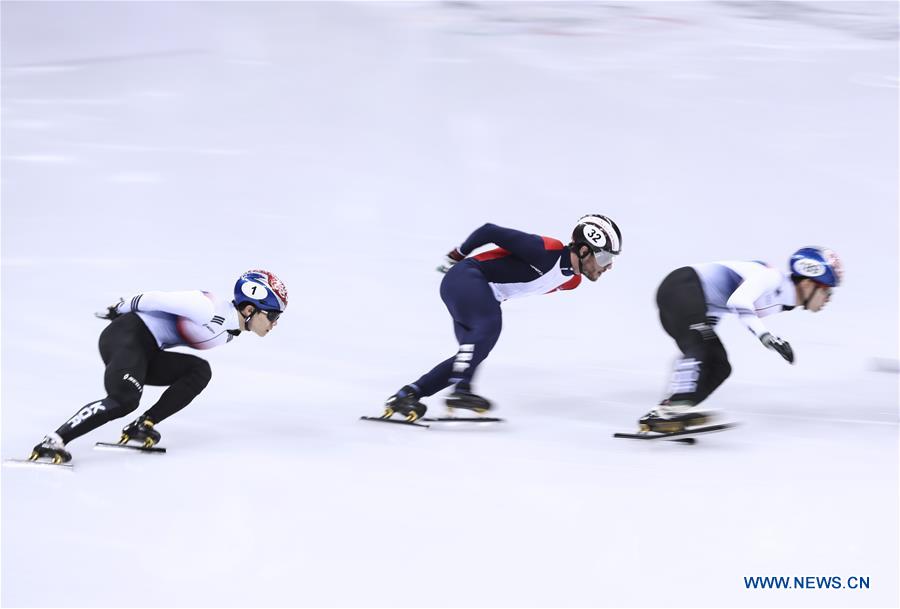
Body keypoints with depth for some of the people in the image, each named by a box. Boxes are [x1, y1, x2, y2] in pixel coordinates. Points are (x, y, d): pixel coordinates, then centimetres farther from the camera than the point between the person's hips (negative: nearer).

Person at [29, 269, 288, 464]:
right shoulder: (211, 310, -21)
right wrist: (122, 308, -1)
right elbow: (159, 299, -15)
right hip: (125, 336, -10)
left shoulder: (230, 330, 12)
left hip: (146, 352, 10)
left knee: (199, 371, -6)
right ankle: (52, 442, -31)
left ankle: (142, 426, -8)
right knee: (124, 399, -30)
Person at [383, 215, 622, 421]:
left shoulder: (572, 281, 6)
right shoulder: (547, 251, -24)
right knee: (490, 324, -32)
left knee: (473, 353, -1)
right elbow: (490, 231, -17)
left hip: (485, 294, 10)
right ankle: (460, 390, -40)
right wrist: (458, 255, -2)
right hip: (465, 277, -10)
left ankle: (406, 395, -1)